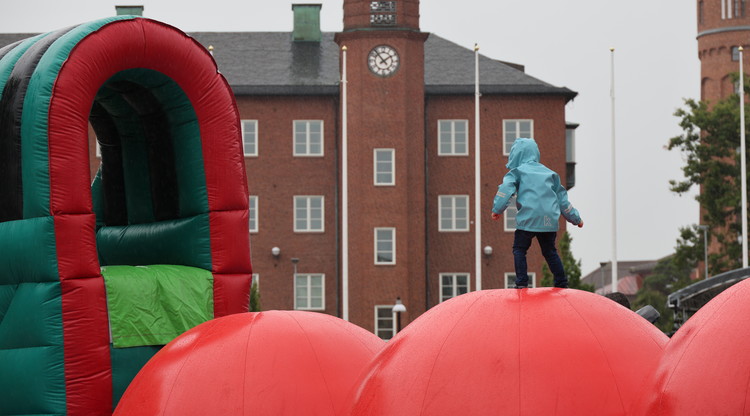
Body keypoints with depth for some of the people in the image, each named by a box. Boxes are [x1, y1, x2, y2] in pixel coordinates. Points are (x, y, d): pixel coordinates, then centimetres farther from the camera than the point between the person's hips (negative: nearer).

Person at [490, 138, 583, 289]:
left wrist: (497, 209, -14)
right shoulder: (549, 173, 20)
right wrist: (576, 218, 28)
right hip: (550, 220, 5)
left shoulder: (518, 171, 6)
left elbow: (506, 189, -13)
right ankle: (562, 283, 16)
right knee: (550, 251, 18)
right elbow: (562, 198, 21)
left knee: (519, 249, 7)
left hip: (528, 219, -4)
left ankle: (522, 283, -6)